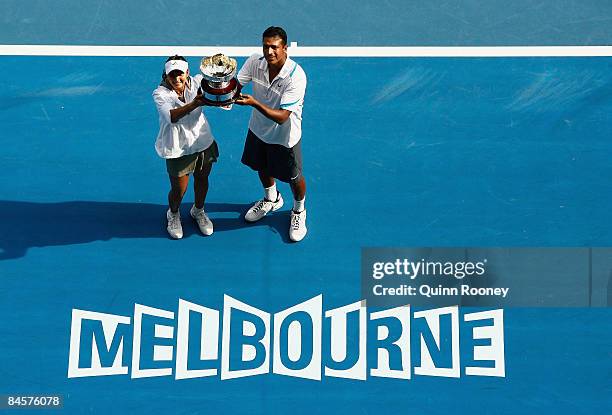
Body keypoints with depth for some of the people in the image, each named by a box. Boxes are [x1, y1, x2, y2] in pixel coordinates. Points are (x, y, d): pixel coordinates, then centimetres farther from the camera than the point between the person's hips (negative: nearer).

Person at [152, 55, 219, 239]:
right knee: (178, 190, 8)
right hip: (178, 149, -4)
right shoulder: (160, 94, -20)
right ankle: (173, 215, 43)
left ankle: (198, 211, 53)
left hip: (203, 142, 4)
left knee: (202, 179, 23)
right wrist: (195, 104, -51)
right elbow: (171, 116, -37)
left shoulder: (197, 82, -9)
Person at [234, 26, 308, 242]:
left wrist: (254, 103, -48)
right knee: (262, 167, 28)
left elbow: (281, 117, -36)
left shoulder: (296, 76, -34)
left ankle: (299, 210, 46)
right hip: (258, 129, 5)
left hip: (284, 137, -5)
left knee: (294, 177, 14)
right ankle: (272, 199, 59)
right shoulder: (255, 62, -19)